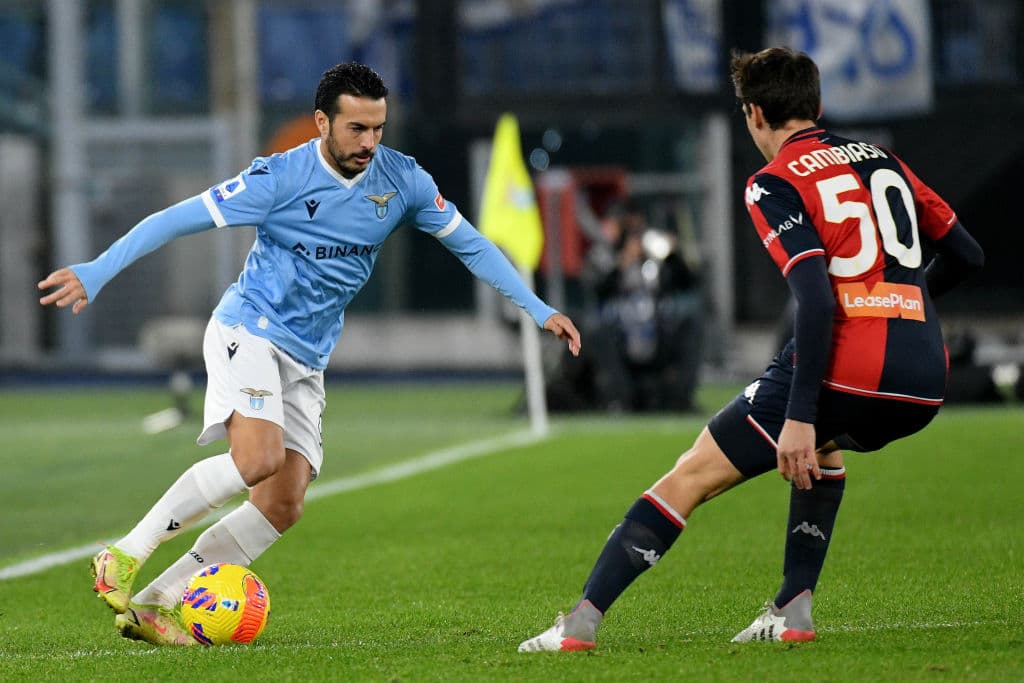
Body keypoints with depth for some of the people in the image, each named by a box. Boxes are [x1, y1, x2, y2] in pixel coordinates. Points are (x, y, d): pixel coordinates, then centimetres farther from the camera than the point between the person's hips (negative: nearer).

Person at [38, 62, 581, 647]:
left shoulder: (402, 179, 0)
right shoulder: (281, 177, -14)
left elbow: (470, 244, 11)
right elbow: (179, 220, -12)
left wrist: (539, 309, 7)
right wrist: (96, 272, -19)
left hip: (307, 362, 6)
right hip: (250, 330, -6)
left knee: (283, 506, -8)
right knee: (259, 457, -30)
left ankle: (154, 605, -5)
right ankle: (125, 555, -20)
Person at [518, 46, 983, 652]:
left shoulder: (776, 183, -1)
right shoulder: (884, 161, 18)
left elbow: (817, 298, -15)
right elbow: (968, 254, 23)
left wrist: (799, 416, -17)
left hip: (845, 371, -6)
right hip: (924, 384, 6)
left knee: (692, 476, 4)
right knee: (823, 446, 38)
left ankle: (582, 621, -2)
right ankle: (794, 609, 27)